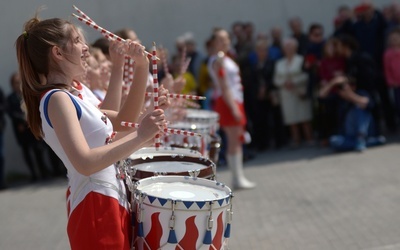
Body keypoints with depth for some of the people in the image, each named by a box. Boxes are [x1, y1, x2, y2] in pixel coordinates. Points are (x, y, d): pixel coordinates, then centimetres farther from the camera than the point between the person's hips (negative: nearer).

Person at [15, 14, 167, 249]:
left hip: (109, 202, 10)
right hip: (95, 207, -10)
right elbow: (85, 163, -29)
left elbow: (124, 120, 15)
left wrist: (142, 67, 6)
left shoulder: (69, 98, 14)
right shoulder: (57, 99, -17)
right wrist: (140, 137, -26)